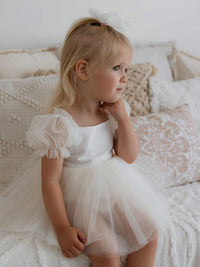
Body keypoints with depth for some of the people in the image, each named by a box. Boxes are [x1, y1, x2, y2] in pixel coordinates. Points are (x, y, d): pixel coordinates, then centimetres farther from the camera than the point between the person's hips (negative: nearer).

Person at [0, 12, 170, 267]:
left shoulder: (114, 109, -4)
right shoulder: (60, 124, -25)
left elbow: (129, 157, 2)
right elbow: (50, 181, -20)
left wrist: (123, 120, -13)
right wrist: (62, 228, -18)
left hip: (115, 186, 7)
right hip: (79, 196, -6)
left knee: (150, 231, -3)